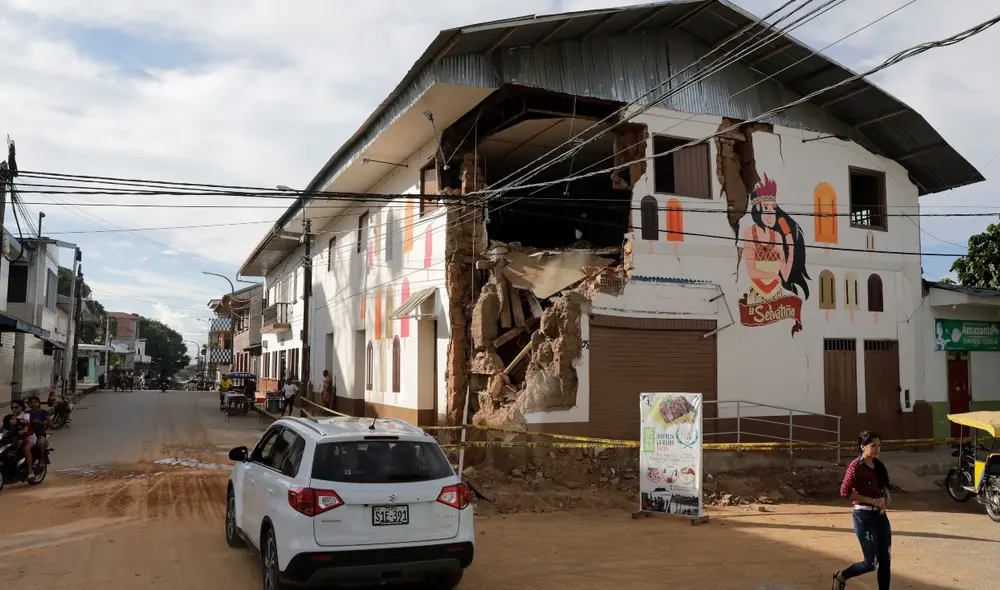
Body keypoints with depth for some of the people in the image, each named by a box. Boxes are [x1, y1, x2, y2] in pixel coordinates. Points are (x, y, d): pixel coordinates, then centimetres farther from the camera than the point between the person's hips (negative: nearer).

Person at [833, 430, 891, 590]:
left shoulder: (879, 465, 7)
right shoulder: (856, 466, -15)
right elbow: (845, 491, -20)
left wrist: (886, 495, -1)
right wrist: (872, 500, -21)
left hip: (880, 515, 7)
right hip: (864, 517, -7)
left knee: (885, 559, 8)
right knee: (871, 563, -2)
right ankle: (840, 577, 22)